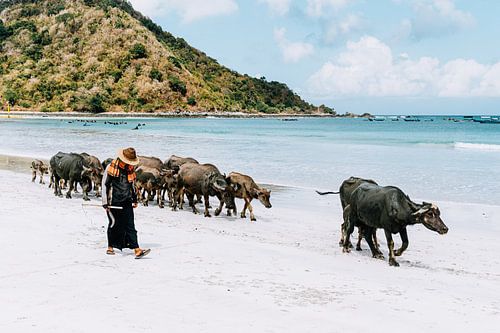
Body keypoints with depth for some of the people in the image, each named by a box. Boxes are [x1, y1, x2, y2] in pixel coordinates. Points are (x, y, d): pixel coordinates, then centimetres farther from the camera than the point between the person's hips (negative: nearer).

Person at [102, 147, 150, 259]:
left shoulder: (130, 169, 9)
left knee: (130, 225, -3)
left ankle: (136, 249, -11)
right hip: (114, 202, -3)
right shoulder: (111, 168, -6)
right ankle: (110, 247, 25)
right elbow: (104, 185, -4)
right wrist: (105, 202, -7)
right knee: (114, 224, 7)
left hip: (127, 202, 3)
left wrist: (135, 199, 26)